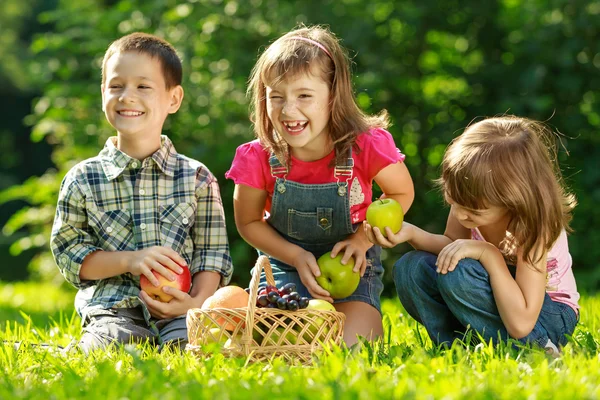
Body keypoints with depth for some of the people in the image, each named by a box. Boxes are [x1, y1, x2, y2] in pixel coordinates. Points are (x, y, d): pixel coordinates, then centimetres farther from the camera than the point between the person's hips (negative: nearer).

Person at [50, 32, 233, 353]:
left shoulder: (197, 178, 7)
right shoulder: (83, 180, 6)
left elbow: (212, 251, 6)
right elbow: (68, 251, 5)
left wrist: (198, 301, -13)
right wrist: (129, 260, -10)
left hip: (178, 310, 1)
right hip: (113, 309, -1)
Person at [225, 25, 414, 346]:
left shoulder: (366, 146, -25)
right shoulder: (258, 159, -21)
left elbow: (402, 193, -4)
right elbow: (249, 222, -4)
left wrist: (362, 238, -16)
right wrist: (297, 257, -17)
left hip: (351, 262, -1)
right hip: (285, 262, 1)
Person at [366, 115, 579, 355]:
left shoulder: (535, 225, -30)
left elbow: (520, 324, -34)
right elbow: (452, 244, 5)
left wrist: (489, 254, -35)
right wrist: (411, 233, -15)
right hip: (495, 302, 6)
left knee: (459, 275, -33)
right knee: (410, 268, -16)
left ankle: (534, 349, -18)